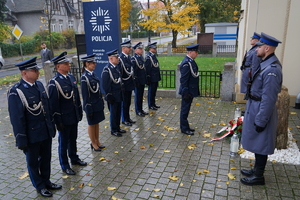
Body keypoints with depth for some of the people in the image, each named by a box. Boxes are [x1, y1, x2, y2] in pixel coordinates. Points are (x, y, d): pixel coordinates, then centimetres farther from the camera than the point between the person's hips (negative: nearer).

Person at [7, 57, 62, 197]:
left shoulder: (39, 85, 1)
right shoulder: (16, 92, -20)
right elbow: (17, 119, -18)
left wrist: (52, 127, 13)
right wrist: (21, 141, -14)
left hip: (46, 132, 6)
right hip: (32, 135, -6)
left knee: (46, 158, 21)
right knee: (33, 162, 16)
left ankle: (46, 181, 42)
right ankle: (40, 186, 35)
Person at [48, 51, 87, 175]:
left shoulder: (71, 77, 4)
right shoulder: (54, 83, -18)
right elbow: (53, 104, -17)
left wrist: (80, 112, 13)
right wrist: (58, 121, -15)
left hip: (74, 117, 7)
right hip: (64, 119, -6)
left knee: (73, 139, 22)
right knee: (63, 142, 11)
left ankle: (74, 158, 41)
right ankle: (64, 165, 27)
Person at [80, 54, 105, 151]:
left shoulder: (92, 74, 5)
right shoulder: (84, 77, -19)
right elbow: (85, 95, -18)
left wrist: (101, 102, 13)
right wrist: (88, 109, -16)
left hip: (98, 104, 7)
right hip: (91, 105, -7)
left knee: (96, 123, 17)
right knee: (92, 124, 9)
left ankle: (97, 142, 32)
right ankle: (93, 144, 25)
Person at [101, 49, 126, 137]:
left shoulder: (116, 68, 8)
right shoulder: (107, 69, -18)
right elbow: (105, 85, -19)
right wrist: (109, 96, -18)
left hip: (119, 95, 8)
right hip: (113, 96, -8)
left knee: (118, 112, 16)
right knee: (113, 113, 5)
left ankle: (117, 128, 31)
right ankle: (113, 130, 20)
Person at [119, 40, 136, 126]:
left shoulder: (129, 57, 9)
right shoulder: (120, 58, -18)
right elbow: (119, 73, -19)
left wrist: (133, 81, 15)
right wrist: (121, 85, -18)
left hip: (130, 84, 8)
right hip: (124, 85, -8)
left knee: (128, 103, 18)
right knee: (124, 103, 5)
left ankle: (128, 118, 31)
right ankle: (124, 120, 18)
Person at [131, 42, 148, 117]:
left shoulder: (141, 57, 12)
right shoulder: (133, 58, -14)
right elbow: (133, 70, -17)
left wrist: (145, 78, 16)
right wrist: (135, 80, -19)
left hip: (142, 80, 8)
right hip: (137, 81, -8)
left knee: (141, 96, 15)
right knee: (137, 96, 3)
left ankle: (141, 109, 26)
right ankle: (138, 111, 14)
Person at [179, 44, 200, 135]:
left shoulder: (191, 61, 10)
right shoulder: (186, 63, -21)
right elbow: (183, 80, -22)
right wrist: (185, 93, -21)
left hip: (191, 91, 10)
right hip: (187, 91, -10)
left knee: (186, 109, 17)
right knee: (185, 110, 2)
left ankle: (185, 127, 29)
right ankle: (184, 128, 14)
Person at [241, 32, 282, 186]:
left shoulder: (272, 69, -24)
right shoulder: (265, 64, 7)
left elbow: (269, 99, -24)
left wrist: (260, 121, -20)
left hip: (261, 111, -10)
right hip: (255, 108, 10)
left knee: (260, 144, 5)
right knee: (256, 143, 20)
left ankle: (258, 176, 22)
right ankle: (257, 170, 37)